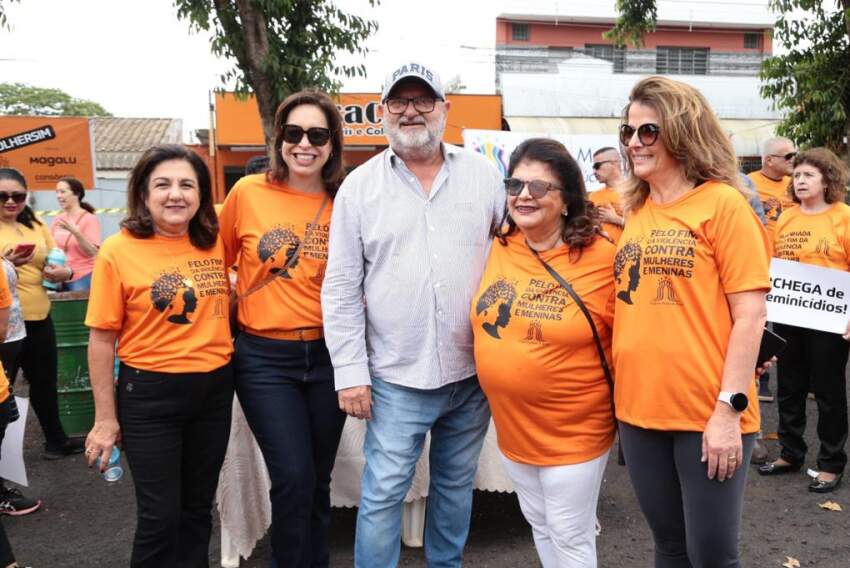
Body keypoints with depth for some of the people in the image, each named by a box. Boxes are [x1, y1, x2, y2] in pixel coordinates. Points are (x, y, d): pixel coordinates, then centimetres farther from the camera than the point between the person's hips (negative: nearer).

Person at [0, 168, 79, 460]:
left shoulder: (37, 226, 11)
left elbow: (54, 264, 14)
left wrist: (64, 272, -9)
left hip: (39, 318, 6)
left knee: (45, 383, 18)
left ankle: (56, 441, 34)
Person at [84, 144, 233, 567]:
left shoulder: (213, 243, 1)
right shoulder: (118, 250, -11)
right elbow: (102, 339, -8)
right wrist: (105, 418, -7)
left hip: (215, 389, 4)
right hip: (150, 394, -4)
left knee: (198, 509, 17)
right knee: (160, 516, 3)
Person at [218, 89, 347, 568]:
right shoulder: (248, 192, -4)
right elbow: (219, 261, 10)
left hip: (329, 355, 2)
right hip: (265, 358, -2)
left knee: (319, 481, 14)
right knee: (294, 480, -6)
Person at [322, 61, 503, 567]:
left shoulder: (483, 175, 3)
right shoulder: (359, 187, -1)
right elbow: (342, 289, -1)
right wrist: (351, 372, -6)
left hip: (474, 371, 2)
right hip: (397, 376, -2)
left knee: (457, 486, 17)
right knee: (383, 493, 2)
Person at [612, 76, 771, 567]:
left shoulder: (723, 204, -7)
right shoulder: (636, 212, 9)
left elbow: (750, 315, -11)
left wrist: (730, 408, -15)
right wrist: (621, 394, 10)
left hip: (708, 414, -5)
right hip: (640, 409, 5)